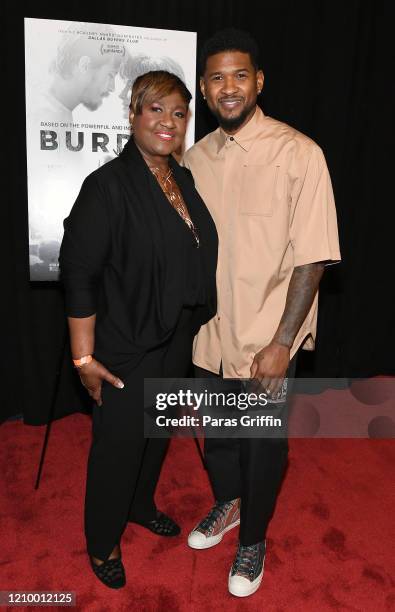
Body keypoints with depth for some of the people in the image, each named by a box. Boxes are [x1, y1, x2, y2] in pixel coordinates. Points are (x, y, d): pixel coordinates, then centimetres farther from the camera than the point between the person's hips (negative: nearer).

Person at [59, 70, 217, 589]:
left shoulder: (184, 181, 5)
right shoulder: (108, 185, -17)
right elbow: (78, 274, -18)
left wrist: (195, 325, 14)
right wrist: (84, 357, -18)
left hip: (177, 339, 7)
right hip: (126, 347, -7)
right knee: (118, 442, 11)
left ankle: (140, 505, 51)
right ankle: (102, 542, 38)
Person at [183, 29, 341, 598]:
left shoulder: (299, 154, -13)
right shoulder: (195, 158, 2)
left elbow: (312, 257, -14)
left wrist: (281, 343, -16)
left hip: (267, 339, -4)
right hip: (210, 333, 5)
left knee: (262, 446, 14)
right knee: (216, 434, 23)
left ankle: (253, 538, 42)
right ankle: (226, 504, 53)